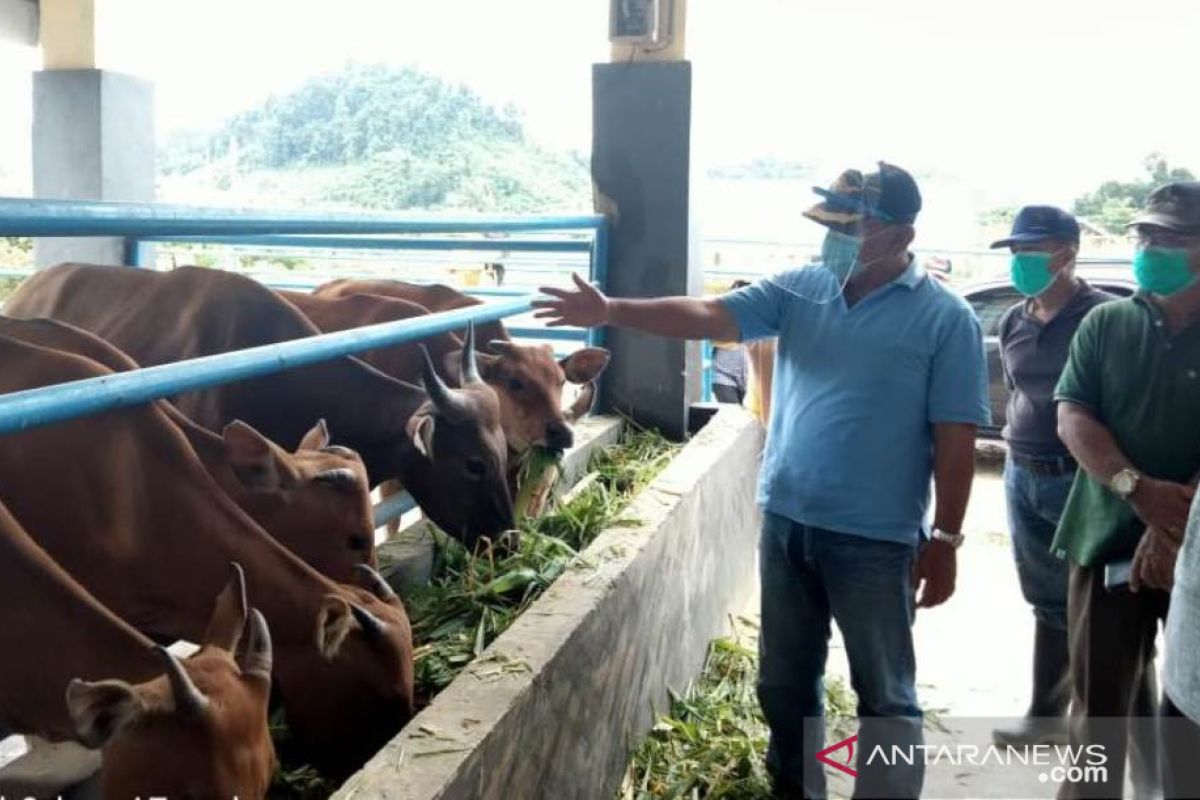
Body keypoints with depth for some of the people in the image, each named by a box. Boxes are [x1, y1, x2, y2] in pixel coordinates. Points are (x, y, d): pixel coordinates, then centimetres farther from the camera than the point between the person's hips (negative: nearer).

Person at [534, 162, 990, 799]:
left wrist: (944, 542, -9)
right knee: (784, 681, 19)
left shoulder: (944, 318, -8)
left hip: (874, 539, -5)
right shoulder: (800, 288, 3)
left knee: (885, 693, 10)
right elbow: (707, 316, -6)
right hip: (785, 521, 5)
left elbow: (955, 441, -8)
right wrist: (611, 312, -18)